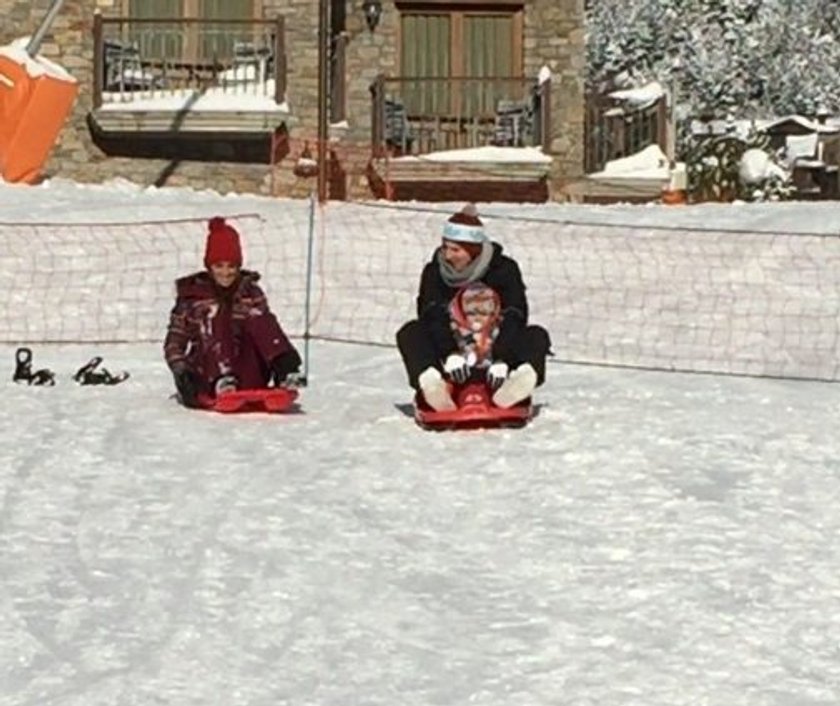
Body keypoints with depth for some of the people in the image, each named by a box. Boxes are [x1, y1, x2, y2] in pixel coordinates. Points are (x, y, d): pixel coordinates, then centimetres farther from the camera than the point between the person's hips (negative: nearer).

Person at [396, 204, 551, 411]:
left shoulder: (504, 270, -5)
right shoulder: (435, 272, -4)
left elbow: (514, 318, -16)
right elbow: (432, 316, -18)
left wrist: (501, 361, -33)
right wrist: (450, 355, -36)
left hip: (496, 353, 0)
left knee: (538, 336, -22)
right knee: (409, 334, -23)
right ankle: (431, 383, -54)